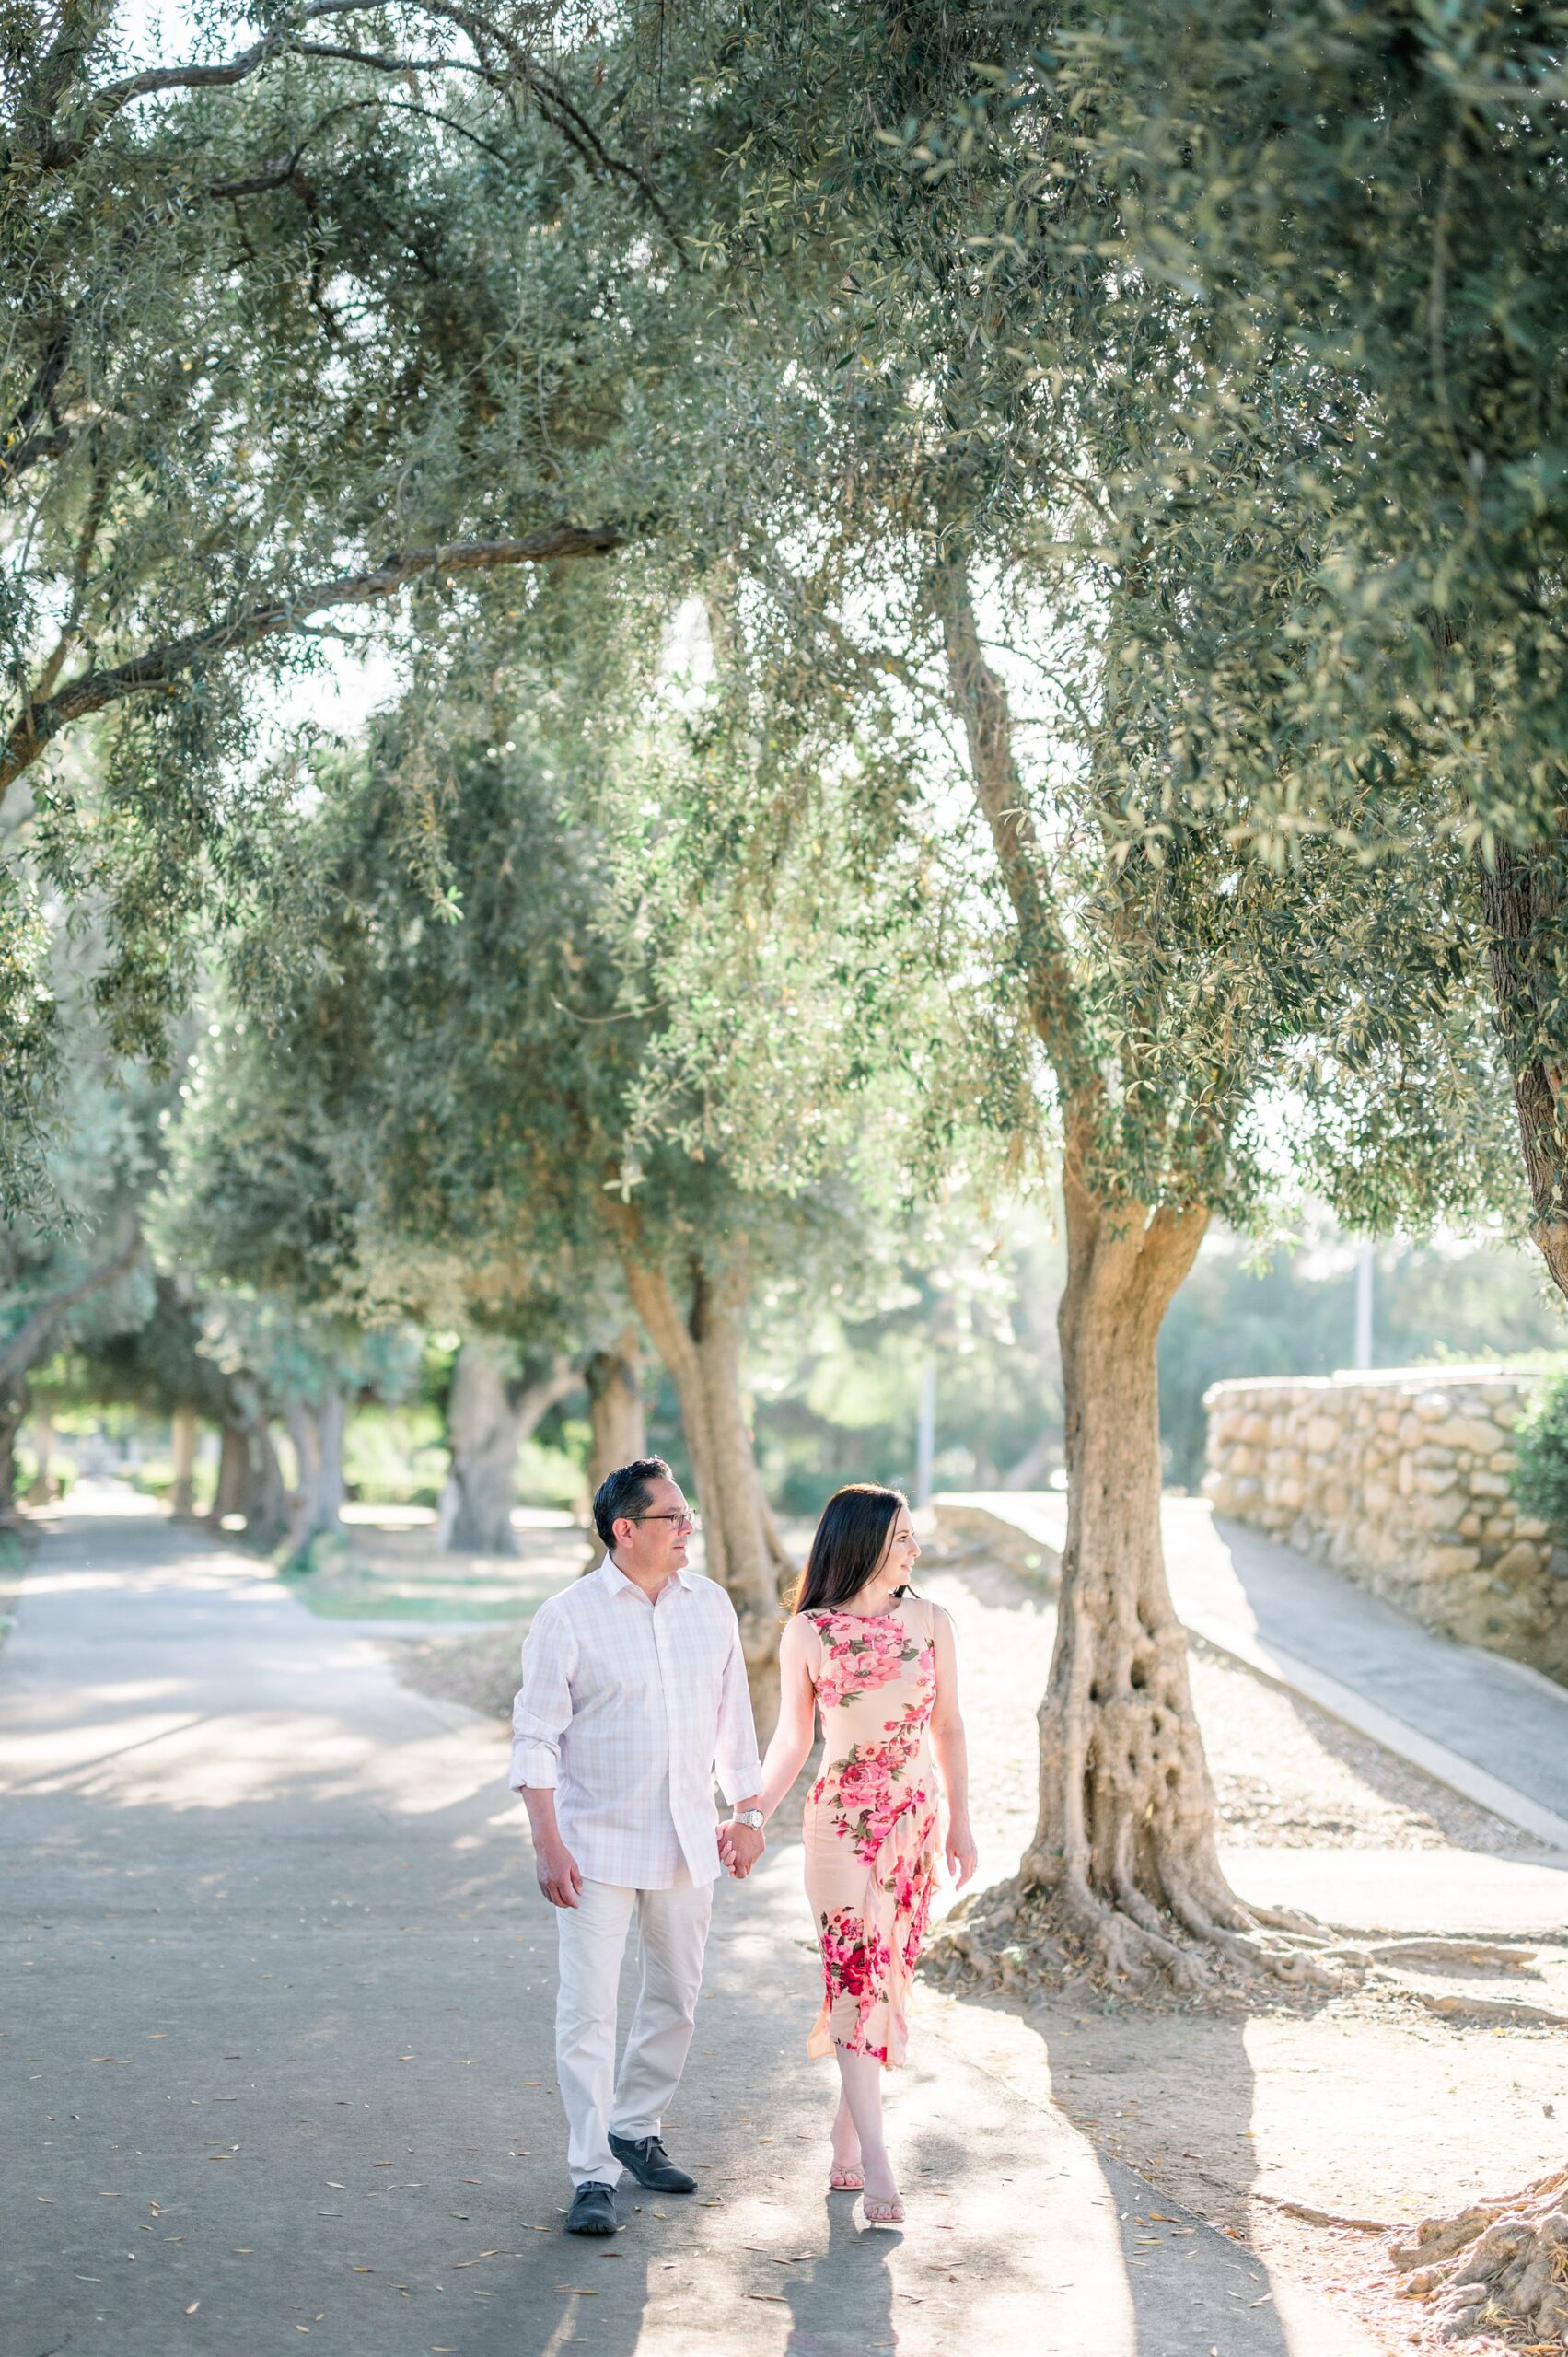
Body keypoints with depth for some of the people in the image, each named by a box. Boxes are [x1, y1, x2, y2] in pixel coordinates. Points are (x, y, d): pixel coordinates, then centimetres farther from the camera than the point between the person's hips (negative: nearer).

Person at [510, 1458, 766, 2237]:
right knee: (588, 2011, -6)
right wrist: (548, 1843, -15)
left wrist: (747, 1812, 11)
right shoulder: (568, 1617, -10)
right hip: (597, 1843, -5)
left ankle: (636, 2130, 32)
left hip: (686, 1843, 5)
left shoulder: (710, 1605, 4)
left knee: (675, 1997, 14)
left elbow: (732, 1717, 13)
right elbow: (535, 1736, -9)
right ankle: (593, 2175, 0)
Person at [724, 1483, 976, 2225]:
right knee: (856, 1977, -9)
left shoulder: (930, 1622, 4)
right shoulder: (808, 1634, -2)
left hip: (915, 1821, 3)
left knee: (887, 1979, 5)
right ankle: (877, 2168, -9)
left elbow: (948, 1730, 10)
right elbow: (791, 1742, 5)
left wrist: (959, 1823, 10)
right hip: (842, 1820, -3)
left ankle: (846, 2142, 18)